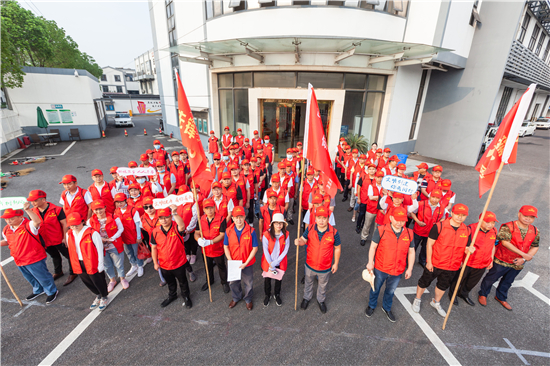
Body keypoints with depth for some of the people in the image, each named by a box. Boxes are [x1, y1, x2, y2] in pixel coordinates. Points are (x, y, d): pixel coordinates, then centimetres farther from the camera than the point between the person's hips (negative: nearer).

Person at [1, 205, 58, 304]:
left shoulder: (28, 226, -23)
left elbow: (37, 221, -48)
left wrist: (27, 210, -54)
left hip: (34, 259, -8)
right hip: (19, 260, 9)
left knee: (42, 277, 7)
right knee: (30, 278, 28)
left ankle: (52, 291, 29)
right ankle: (38, 290, 52)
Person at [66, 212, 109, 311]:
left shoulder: (92, 233, -22)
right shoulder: (69, 234, -2)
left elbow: (100, 250, -16)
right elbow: (71, 251, 11)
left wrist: (100, 265, -14)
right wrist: (75, 264, 10)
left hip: (92, 263, -6)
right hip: (79, 265, 7)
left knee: (98, 281, 10)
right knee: (87, 281, 23)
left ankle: (104, 297, 37)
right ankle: (98, 295, 49)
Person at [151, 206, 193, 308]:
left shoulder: (176, 228, -21)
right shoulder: (155, 232, -11)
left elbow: (182, 226, -48)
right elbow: (154, 248, 0)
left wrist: (175, 213, -57)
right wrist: (155, 262, 3)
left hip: (179, 263, -3)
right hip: (164, 265, 3)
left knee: (183, 282, 20)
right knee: (170, 283, 29)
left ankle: (186, 296, 46)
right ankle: (172, 295, 58)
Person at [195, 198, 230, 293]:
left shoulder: (221, 219, -23)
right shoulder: (201, 219, -9)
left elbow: (222, 235, -24)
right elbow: (196, 233, -7)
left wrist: (210, 242, -34)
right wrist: (199, 239, -30)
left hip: (218, 249, -4)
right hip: (206, 250, 4)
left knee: (221, 267, 19)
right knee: (208, 267, 27)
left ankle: (224, 282, 46)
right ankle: (209, 281, 56)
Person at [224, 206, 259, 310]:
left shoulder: (251, 231, -20)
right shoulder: (229, 231, -13)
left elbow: (255, 248, -14)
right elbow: (226, 247, -3)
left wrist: (246, 263, -18)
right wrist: (230, 261, -12)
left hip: (247, 264, -2)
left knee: (248, 283, 19)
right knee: (233, 283, 24)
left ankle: (248, 299, 48)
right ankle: (236, 298, 53)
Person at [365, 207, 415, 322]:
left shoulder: (409, 234, -7)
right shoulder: (381, 230, -18)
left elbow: (411, 252, 3)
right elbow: (373, 247, -12)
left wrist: (409, 268, 0)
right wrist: (370, 263, -18)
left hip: (398, 271, 2)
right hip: (380, 269, -2)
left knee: (390, 291, 25)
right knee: (375, 289, 21)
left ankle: (387, 308, 53)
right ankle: (371, 306, 49)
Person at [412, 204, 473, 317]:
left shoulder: (467, 231, -4)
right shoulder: (439, 226, -19)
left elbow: (465, 248, 7)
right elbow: (429, 244, -13)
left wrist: (469, 249, -18)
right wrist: (429, 262, -13)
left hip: (452, 266, 5)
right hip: (434, 264, -4)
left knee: (443, 286, 24)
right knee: (424, 282, 12)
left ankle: (436, 302, 51)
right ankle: (417, 300, 38)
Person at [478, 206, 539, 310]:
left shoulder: (535, 232, -2)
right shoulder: (507, 227, -22)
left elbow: (535, 247, 2)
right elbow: (505, 242, -28)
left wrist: (524, 259, -11)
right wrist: (523, 254, -28)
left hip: (517, 263, 6)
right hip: (501, 261, -5)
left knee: (508, 282, 24)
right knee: (491, 278, 10)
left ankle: (501, 297, 47)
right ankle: (483, 294, 32)